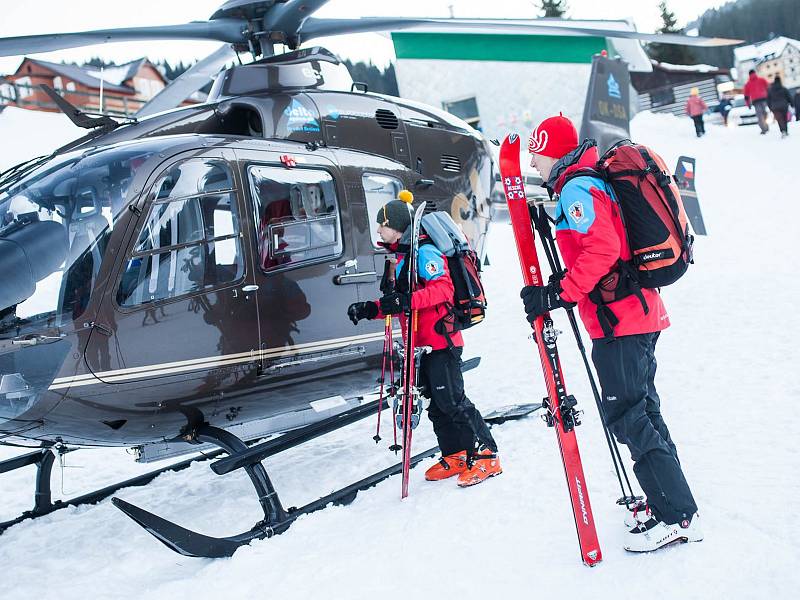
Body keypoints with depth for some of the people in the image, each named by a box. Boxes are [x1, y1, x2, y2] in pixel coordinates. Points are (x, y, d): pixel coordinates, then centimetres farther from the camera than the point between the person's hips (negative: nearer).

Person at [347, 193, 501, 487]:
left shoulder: (424, 252, -12)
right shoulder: (402, 257, 20)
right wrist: (370, 309, 14)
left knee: (452, 401, -10)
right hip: (424, 342, 10)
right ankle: (456, 456, 19)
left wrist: (407, 300, -34)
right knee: (436, 402, 11)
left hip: (441, 340, -10)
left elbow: (443, 288, -25)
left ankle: (486, 455, -4)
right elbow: (399, 304, 26)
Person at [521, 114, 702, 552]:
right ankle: (669, 500, 26)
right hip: (638, 311, 10)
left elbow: (601, 249, -25)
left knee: (628, 416, -6)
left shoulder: (576, 187, -12)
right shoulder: (594, 180, 19)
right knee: (640, 409, 17)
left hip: (617, 319, -10)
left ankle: (677, 515, -1)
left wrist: (559, 294, -22)